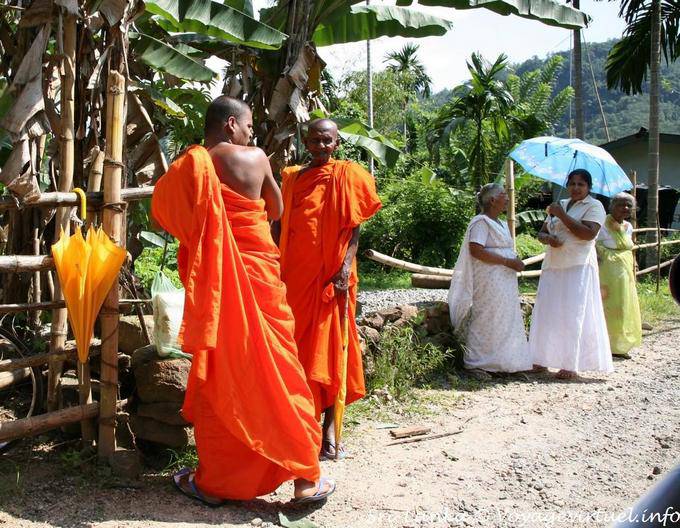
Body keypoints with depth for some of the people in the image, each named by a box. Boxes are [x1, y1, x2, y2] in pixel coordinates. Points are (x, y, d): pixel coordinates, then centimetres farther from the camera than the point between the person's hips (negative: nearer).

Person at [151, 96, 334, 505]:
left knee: (216, 376, 11)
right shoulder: (255, 158, -3)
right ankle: (305, 477, 13)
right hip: (258, 275, -2)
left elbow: (173, 220, 6)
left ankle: (212, 480, 20)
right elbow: (276, 211, 9)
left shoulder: (187, 168, 1)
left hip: (213, 282, 2)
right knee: (276, 372, 6)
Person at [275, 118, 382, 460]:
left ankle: (329, 428, 6)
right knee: (296, 348, 9)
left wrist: (346, 267, -18)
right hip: (295, 275, 5)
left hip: (330, 276, -5)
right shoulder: (291, 178, 13)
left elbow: (354, 227, -5)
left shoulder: (346, 176, 0)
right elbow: (282, 227, 16)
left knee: (328, 349, -1)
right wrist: (277, 269, 10)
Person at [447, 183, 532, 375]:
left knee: (506, 321, 12)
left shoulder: (501, 224, 20)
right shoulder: (481, 222, -11)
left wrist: (516, 261, 8)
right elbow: (476, 250, -23)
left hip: (504, 281, 10)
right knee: (486, 321, -7)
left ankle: (499, 362, 21)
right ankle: (476, 363, 1)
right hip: (489, 281, -10)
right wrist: (508, 262, -21)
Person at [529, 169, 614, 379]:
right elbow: (542, 232, 18)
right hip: (553, 266, 6)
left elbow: (588, 233, -17)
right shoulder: (560, 205, 18)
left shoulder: (594, 206, -1)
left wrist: (562, 215, -14)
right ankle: (542, 359, 13)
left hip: (578, 267, -6)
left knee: (573, 315, -6)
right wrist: (548, 238, -6)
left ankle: (572, 365, -1)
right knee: (547, 312, 5)